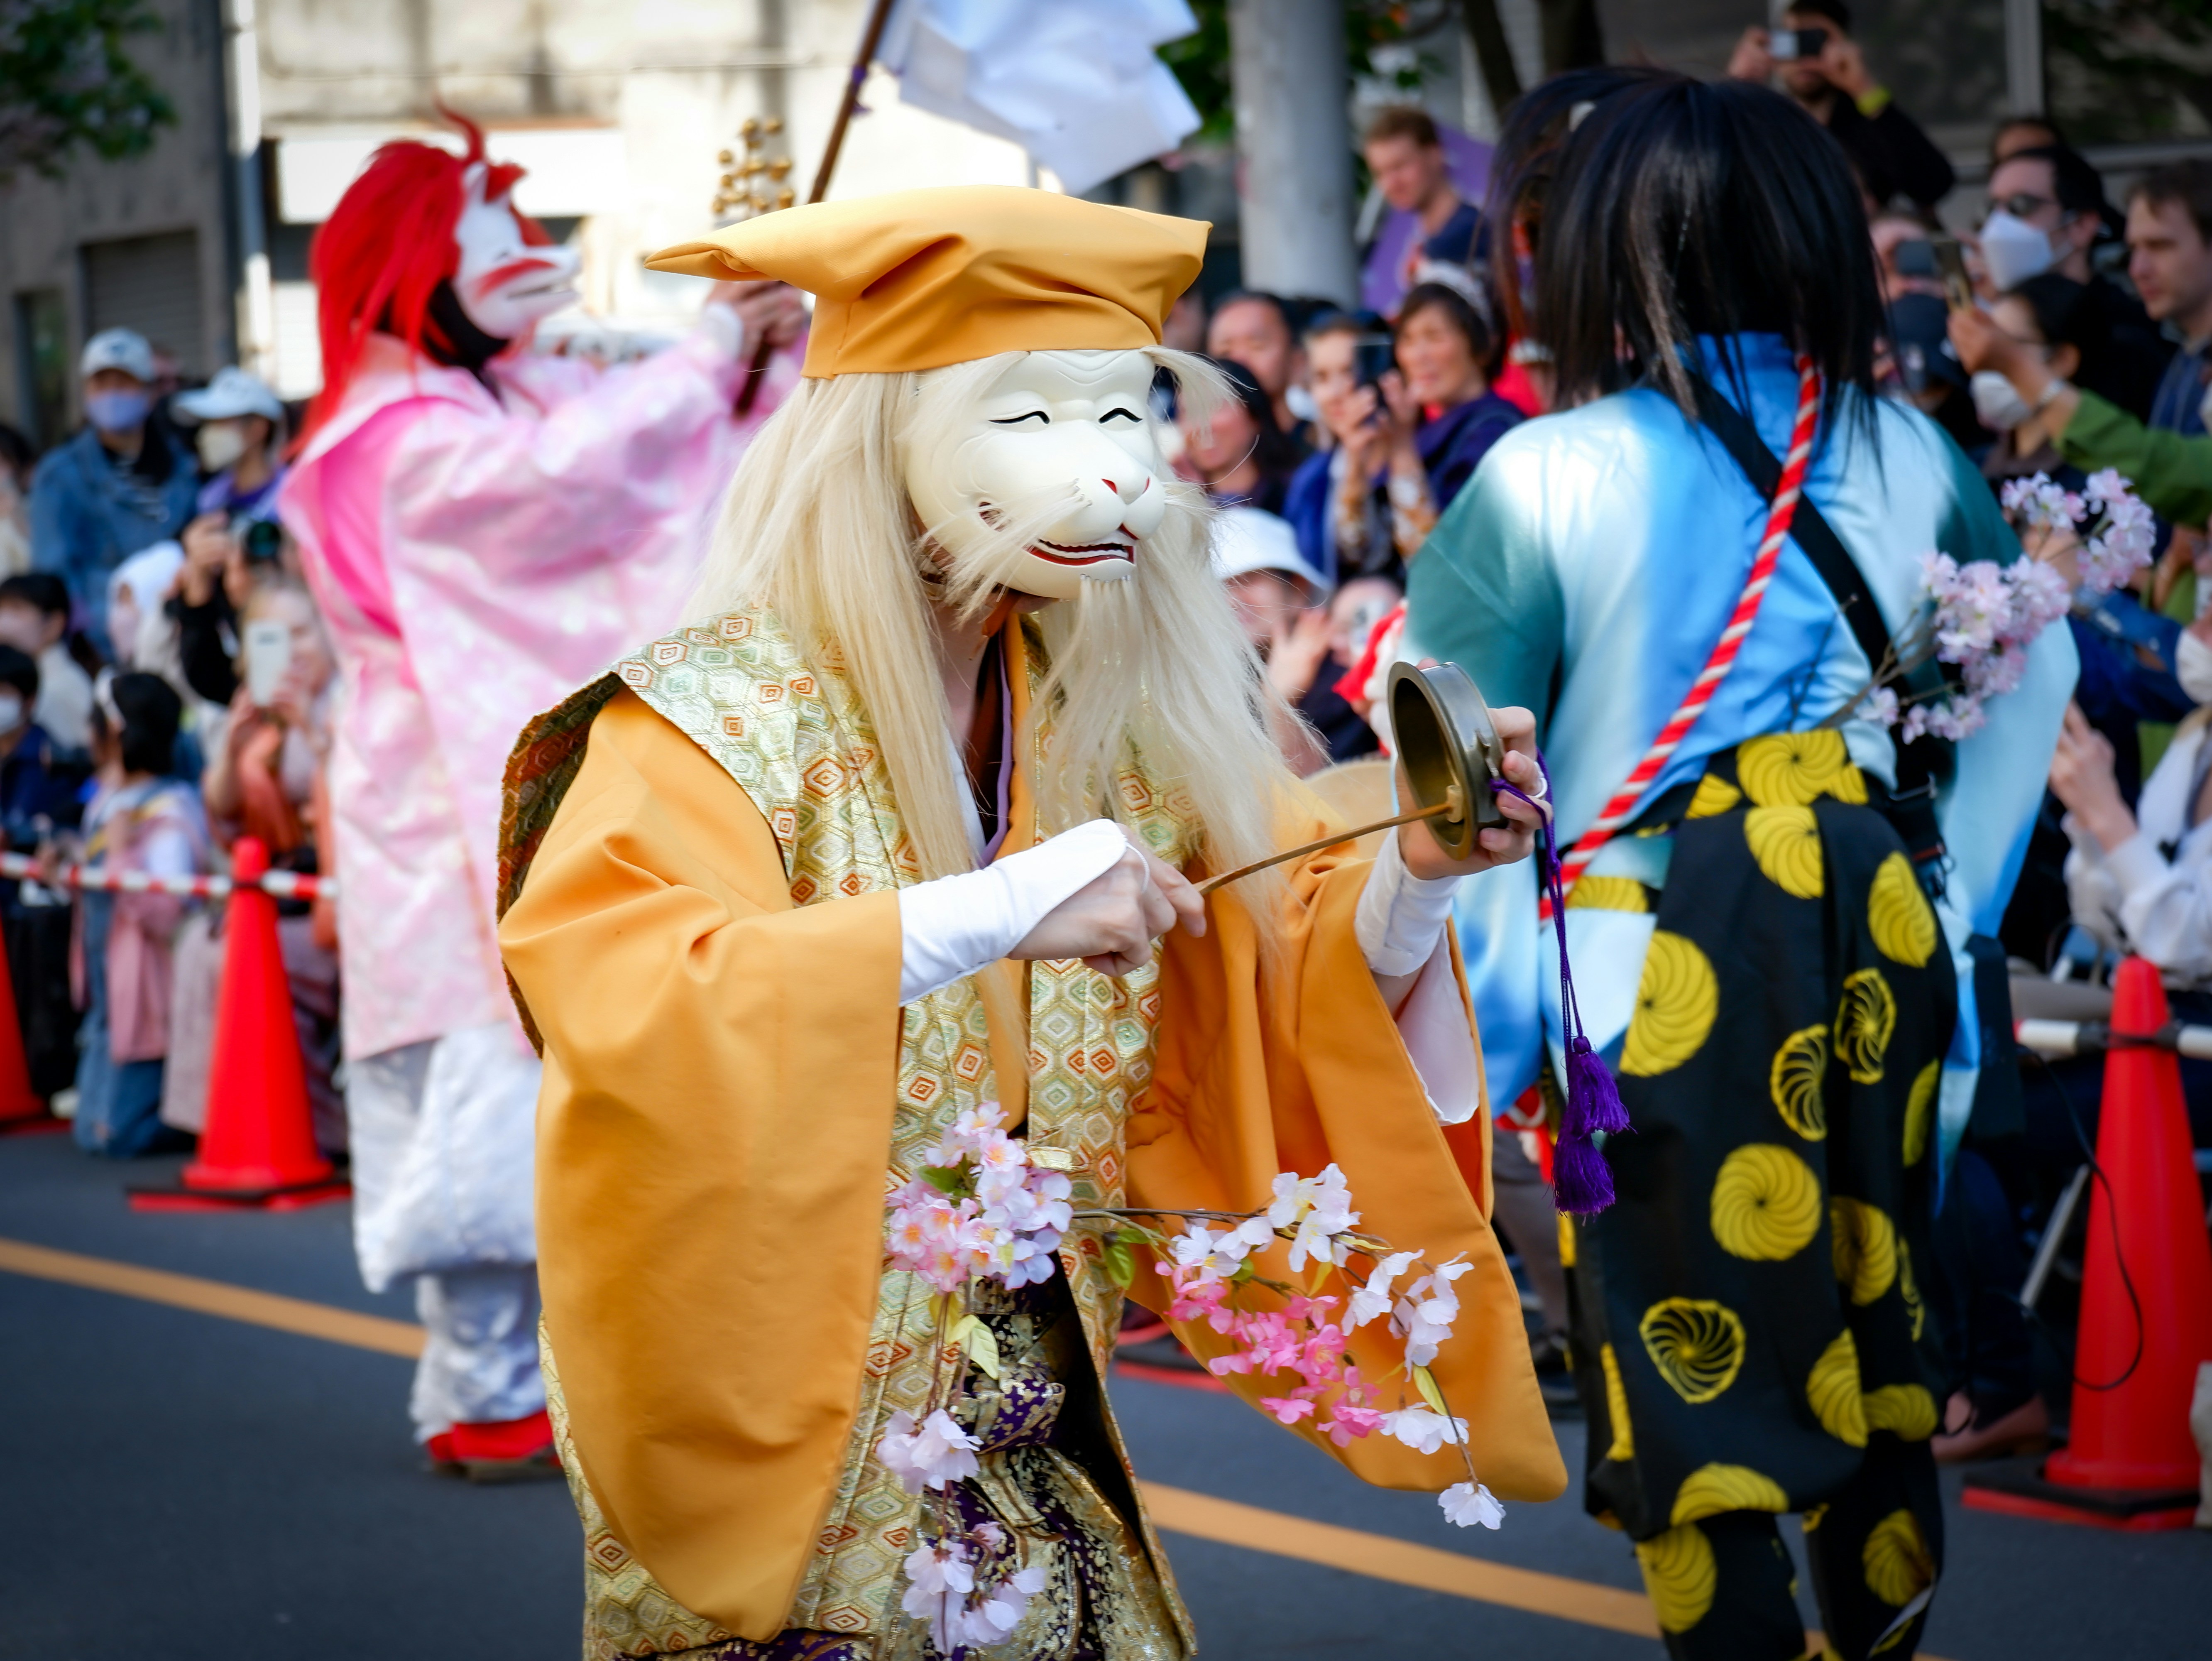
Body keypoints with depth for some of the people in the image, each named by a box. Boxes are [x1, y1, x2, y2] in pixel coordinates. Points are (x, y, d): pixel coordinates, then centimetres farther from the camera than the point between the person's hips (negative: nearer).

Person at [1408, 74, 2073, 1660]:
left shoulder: (1551, 478, -11)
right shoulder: (1906, 453, 4)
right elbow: (2036, 663, 19)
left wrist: (1502, 1007, -5)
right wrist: (1958, 883, 24)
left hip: (1665, 965, -5)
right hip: (1879, 935, 5)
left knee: (1694, 1376, 4)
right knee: (1871, 1338, 18)